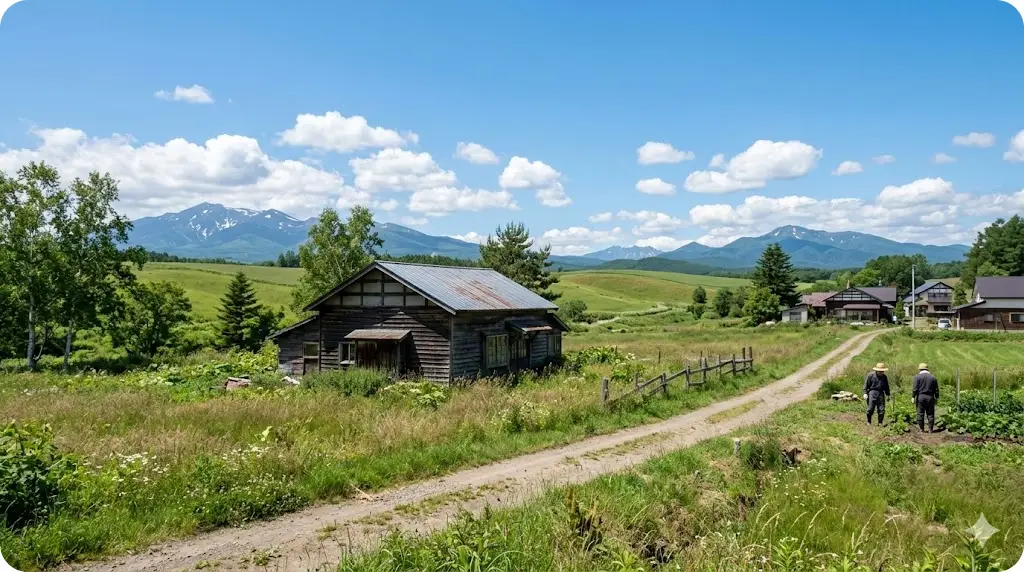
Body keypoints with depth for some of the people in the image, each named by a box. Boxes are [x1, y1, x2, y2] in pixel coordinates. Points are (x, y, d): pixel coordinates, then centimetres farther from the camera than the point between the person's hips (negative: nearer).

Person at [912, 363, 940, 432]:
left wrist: (913, 397, -3)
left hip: (920, 397, -2)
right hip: (930, 398, 2)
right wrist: (936, 398, 16)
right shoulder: (933, 377, 7)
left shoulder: (917, 377, -2)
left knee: (920, 414, 3)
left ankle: (921, 429, 6)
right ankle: (930, 429, 8)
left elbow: (915, 389, -8)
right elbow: (936, 390, 9)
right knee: (930, 414, 7)